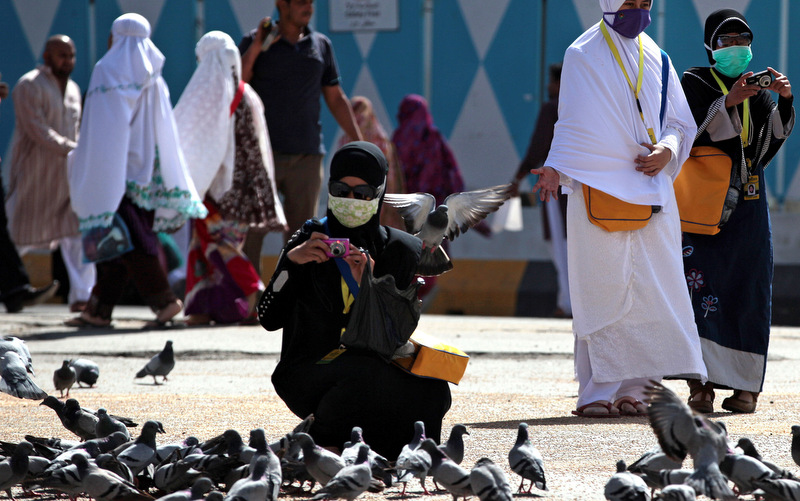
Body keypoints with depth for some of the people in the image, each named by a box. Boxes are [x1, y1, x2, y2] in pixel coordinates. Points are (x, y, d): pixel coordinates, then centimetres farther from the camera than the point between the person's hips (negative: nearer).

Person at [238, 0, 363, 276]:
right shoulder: (253, 42, 1)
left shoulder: (321, 45, 9)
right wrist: (257, 46, -16)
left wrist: (360, 145, 10)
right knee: (250, 232, -7)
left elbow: (336, 99, 14)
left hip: (306, 156, 3)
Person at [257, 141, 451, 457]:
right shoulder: (311, 239, 0)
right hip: (307, 374, -3)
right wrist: (291, 261, -21)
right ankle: (322, 440, -8)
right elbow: (269, 319, -8)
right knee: (365, 372, -37)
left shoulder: (399, 250, 4)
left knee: (433, 392, -27)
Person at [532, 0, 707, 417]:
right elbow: (571, 122, 3)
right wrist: (554, 168, -12)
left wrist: (667, 151, -4)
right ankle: (597, 393, -5)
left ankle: (632, 389, 1)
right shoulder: (583, 55, 3)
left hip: (649, 189, 4)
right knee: (602, 291, -7)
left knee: (650, 288, -3)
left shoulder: (655, 58, 14)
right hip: (599, 186, -4)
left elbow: (680, 121, 16)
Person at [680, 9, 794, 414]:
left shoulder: (755, 86, 15)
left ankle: (745, 386, 4)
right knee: (702, 288, -12)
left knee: (747, 290, 1)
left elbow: (774, 138, 5)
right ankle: (701, 384, -17)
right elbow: (691, 135, -12)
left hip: (748, 201, 4)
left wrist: (785, 100, -9)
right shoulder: (695, 83, 2)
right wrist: (728, 103, -21)